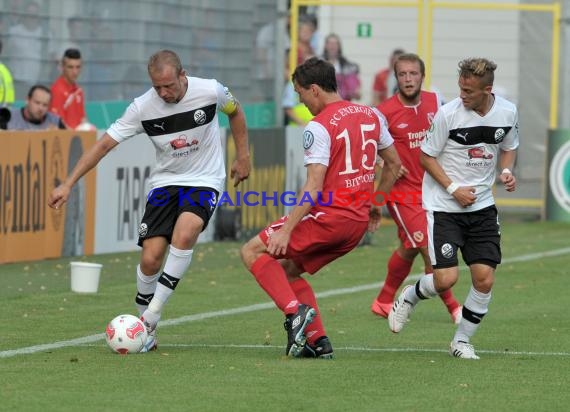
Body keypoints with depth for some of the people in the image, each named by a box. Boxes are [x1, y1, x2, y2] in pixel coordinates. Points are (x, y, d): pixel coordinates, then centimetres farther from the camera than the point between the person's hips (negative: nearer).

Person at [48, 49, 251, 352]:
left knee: (185, 232, -31)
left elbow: (235, 112, 9)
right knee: (150, 257, -12)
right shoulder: (143, 107, -14)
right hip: (165, 182, 2)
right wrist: (68, 184, -14)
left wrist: (242, 157, 10)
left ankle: (151, 316, -22)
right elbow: (104, 144, -9)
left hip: (204, 182, -2)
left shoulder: (210, 91, -15)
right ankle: (145, 325, 11)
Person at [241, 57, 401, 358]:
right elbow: (394, 164, 21)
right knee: (288, 269, 20)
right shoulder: (370, 116, 11)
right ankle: (318, 341, 8)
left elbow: (314, 187, -20)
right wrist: (376, 204, 32)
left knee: (253, 252, -2)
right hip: (358, 221, 8)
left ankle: (295, 311, -19)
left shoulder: (319, 127, -13)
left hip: (329, 215, -8)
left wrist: (286, 230, -20)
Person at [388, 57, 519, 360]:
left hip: (482, 206, 4)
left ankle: (462, 341, 16)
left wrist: (506, 171, -3)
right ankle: (409, 298, 21)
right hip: (443, 207, -4)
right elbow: (426, 156, -6)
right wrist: (453, 189, -15)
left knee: (485, 279, -5)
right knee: (446, 279, -13)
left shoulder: (507, 112, -2)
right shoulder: (448, 113, -16)